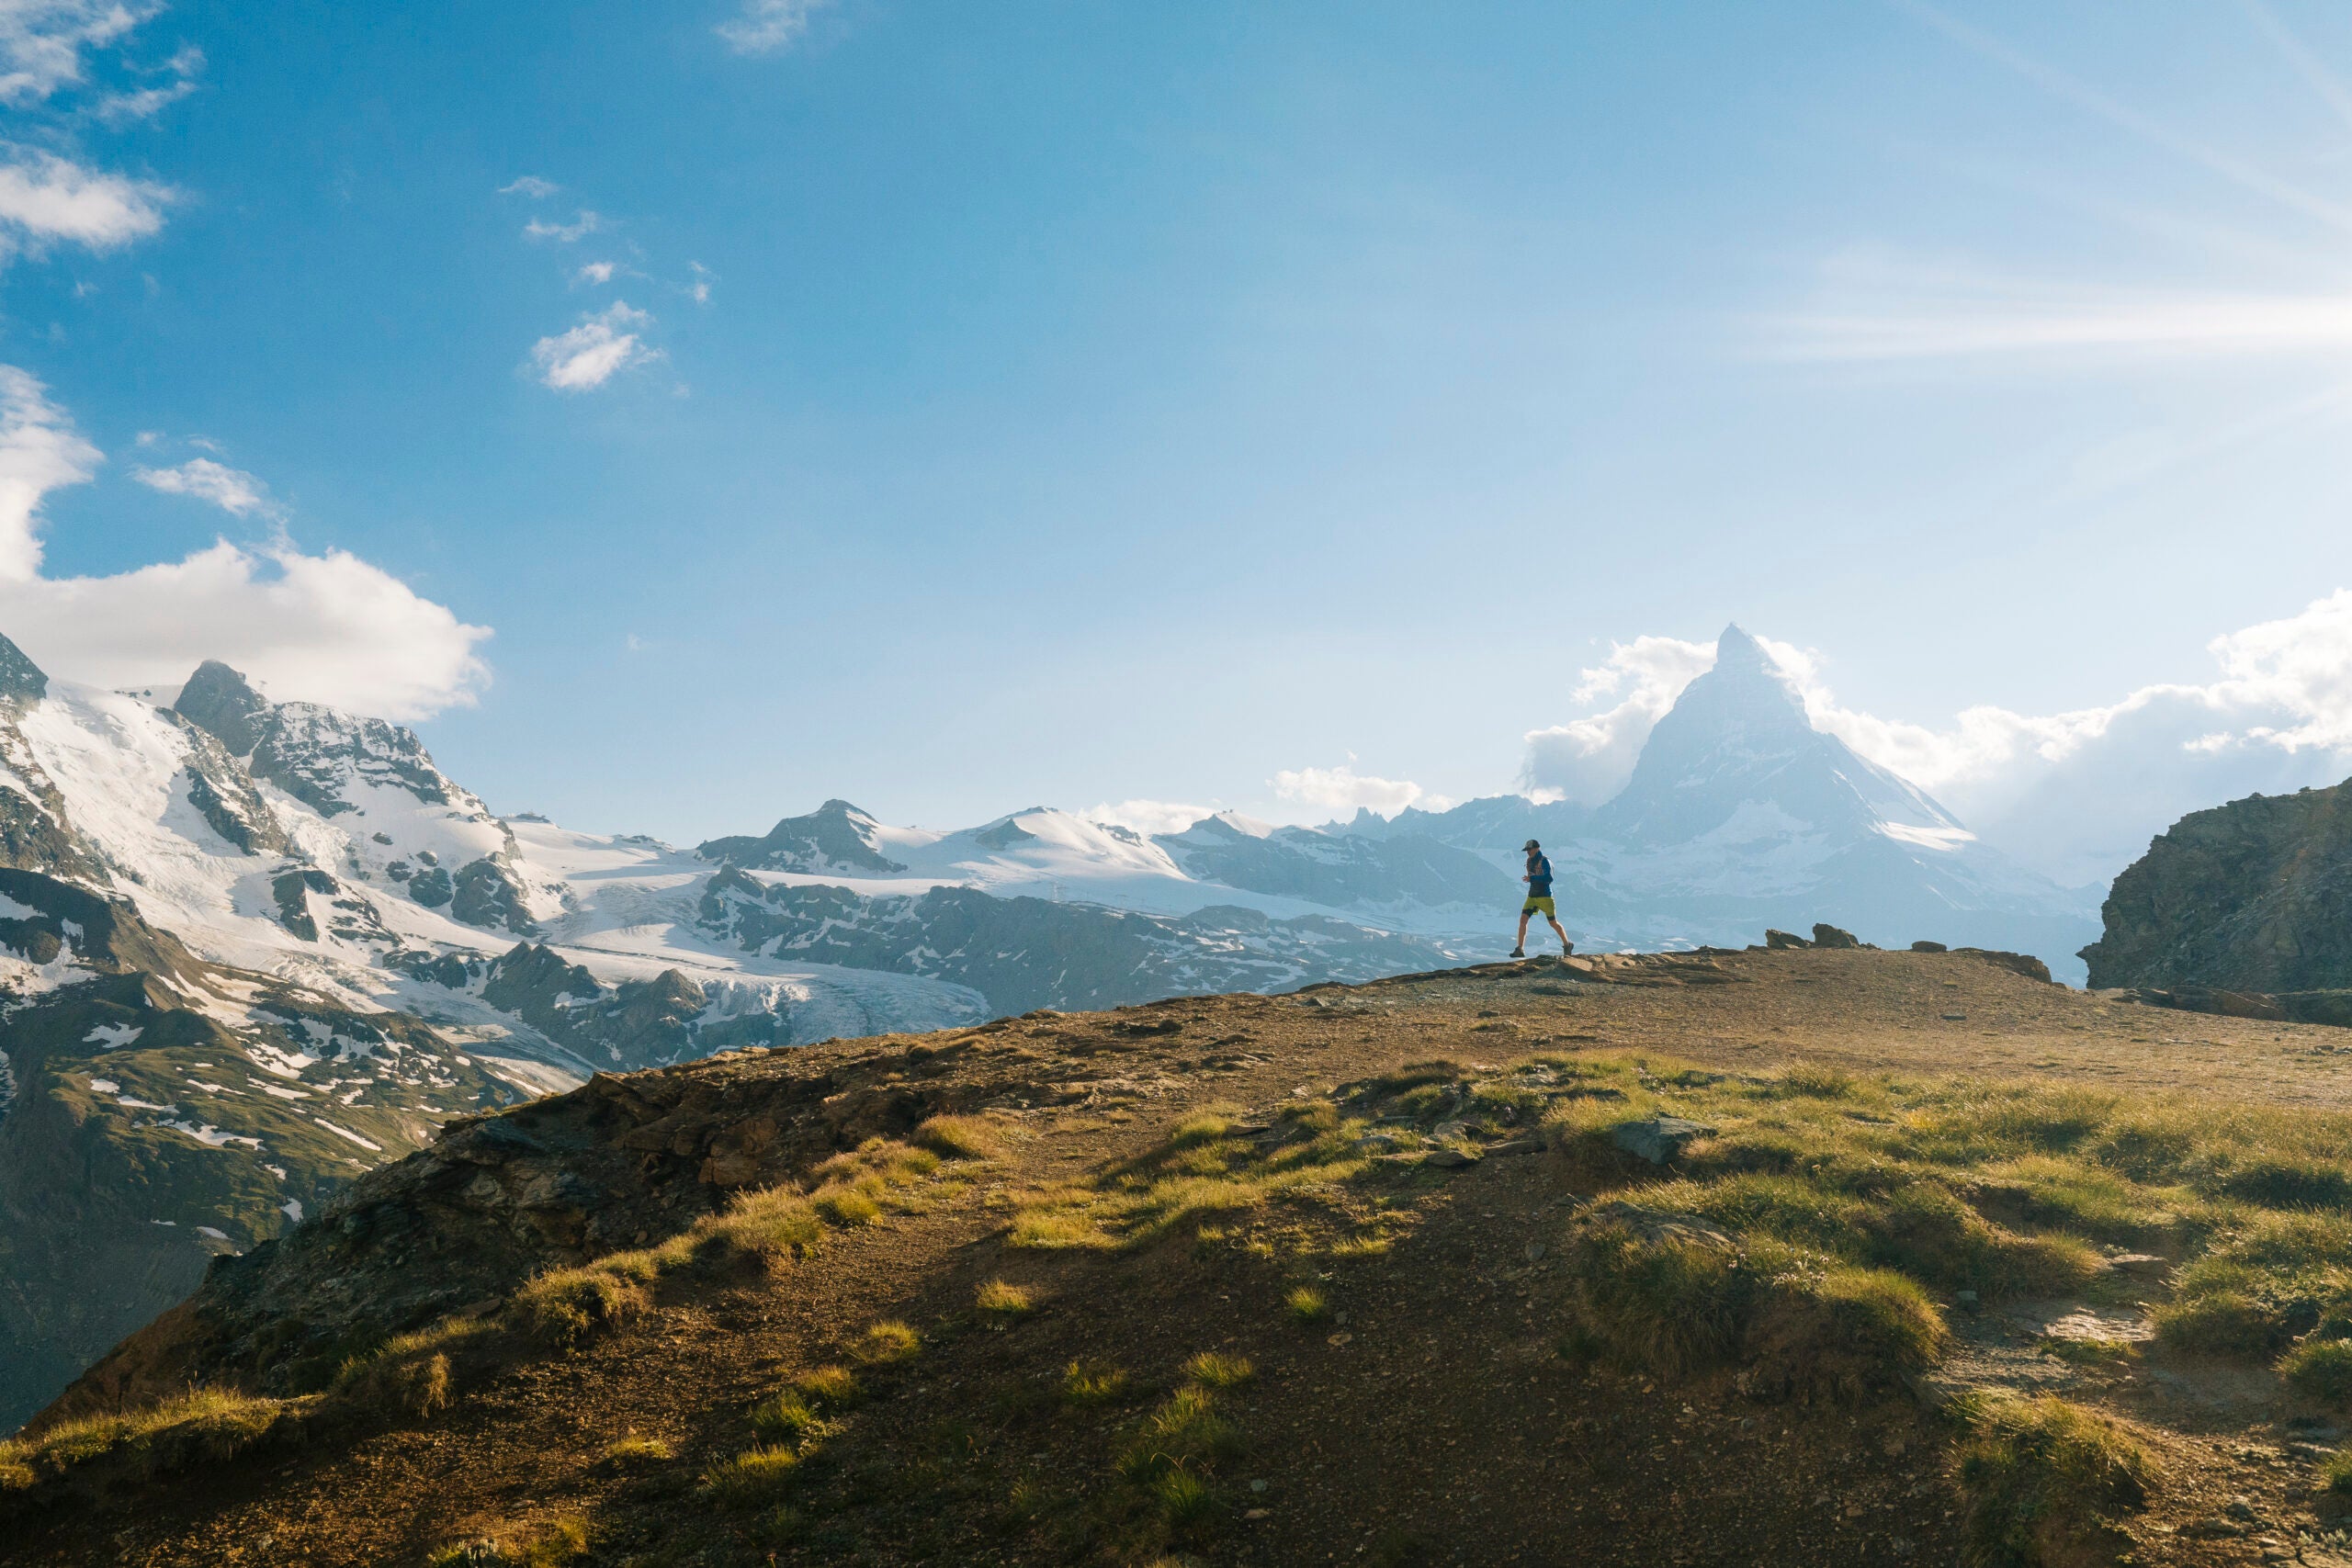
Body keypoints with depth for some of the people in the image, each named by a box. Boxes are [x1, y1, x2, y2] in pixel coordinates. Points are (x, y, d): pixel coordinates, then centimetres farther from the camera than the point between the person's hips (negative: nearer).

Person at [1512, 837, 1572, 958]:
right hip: (1532, 896, 7)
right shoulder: (1530, 861, 11)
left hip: (1545, 896, -7)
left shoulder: (1544, 861, -14)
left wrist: (1531, 878, -28)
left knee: (1553, 923, 3)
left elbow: (1549, 878, -26)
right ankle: (1519, 950, -10)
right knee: (1523, 919, -9)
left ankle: (1567, 945, 25)